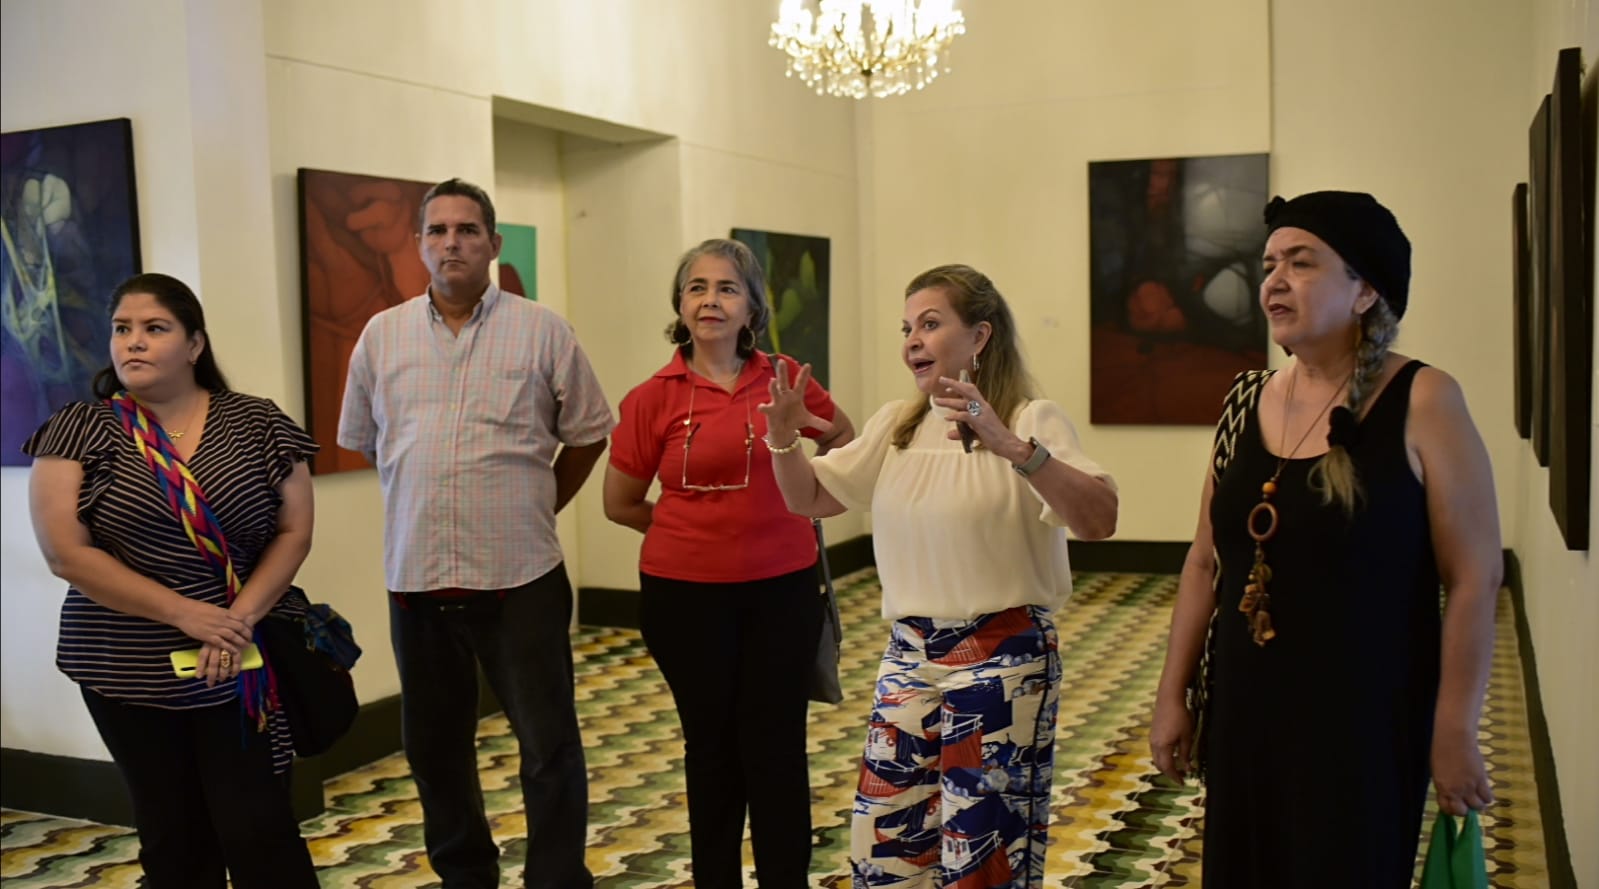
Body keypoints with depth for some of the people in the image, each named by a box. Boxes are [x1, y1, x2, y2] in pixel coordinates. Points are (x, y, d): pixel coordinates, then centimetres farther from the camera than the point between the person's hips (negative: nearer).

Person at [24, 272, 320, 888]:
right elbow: (66, 554, -9)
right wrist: (185, 613, -16)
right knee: (171, 839, 10)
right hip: (128, 671, 1)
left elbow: (295, 532, 0)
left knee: (258, 828, -2)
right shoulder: (79, 430, -2)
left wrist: (241, 617, -14)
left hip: (243, 665, 0)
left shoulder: (256, 423, 1)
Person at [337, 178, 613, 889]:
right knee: (434, 748, 15)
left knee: (550, 747, 1)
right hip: (415, 577, 3)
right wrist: (427, 506, 13)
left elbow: (588, 434, 7)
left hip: (521, 576, -3)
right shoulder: (382, 336, 5)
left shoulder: (542, 331, -1)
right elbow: (363, 441, 15)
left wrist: (537, 507, 7)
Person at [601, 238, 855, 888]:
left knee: (776, 746, 7)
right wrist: (700, 525, 4)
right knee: (712, 746, 12)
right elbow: (620, 504, 3)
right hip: (686, 592, -1)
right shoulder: (652, 399, -7)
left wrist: (789, 509, 8)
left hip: (781, 587, 1)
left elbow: (842, 438, 17)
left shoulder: (784, 378, -2)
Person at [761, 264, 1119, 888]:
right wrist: (783, 437, -7)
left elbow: (1099, 520, -24)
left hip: (1002, 655, -6)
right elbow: (809, 498, 13)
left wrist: (1013, 447, -38)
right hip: (909, 652, 6)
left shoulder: (1031, 420, -9)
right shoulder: (894, 425, 9)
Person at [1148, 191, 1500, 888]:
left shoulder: (1422, 403, -10)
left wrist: (1454, 730, -11)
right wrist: (1171, 693, 8)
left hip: (1365, 719, -4)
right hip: (1246, 711, 5)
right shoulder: (1247, 402, 4)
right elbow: (1205, 562, 9)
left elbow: (1474, 580, -11)